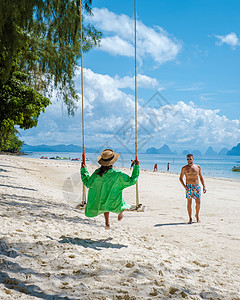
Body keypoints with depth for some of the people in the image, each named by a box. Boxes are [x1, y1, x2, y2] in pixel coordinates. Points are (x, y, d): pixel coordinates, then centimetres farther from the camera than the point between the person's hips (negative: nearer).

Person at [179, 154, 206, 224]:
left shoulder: (198, 167, 7)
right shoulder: (184, 168, 2)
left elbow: (201, 177, 14)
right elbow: (180, 178, 7)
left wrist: (204, 186, 7)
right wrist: (184, 186, -7)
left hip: (197, 186, 2)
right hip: (189, 187, -2)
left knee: (198, 203, 1)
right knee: (189, 203, -1)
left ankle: (197, 215, 26)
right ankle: (190, 219, 7)